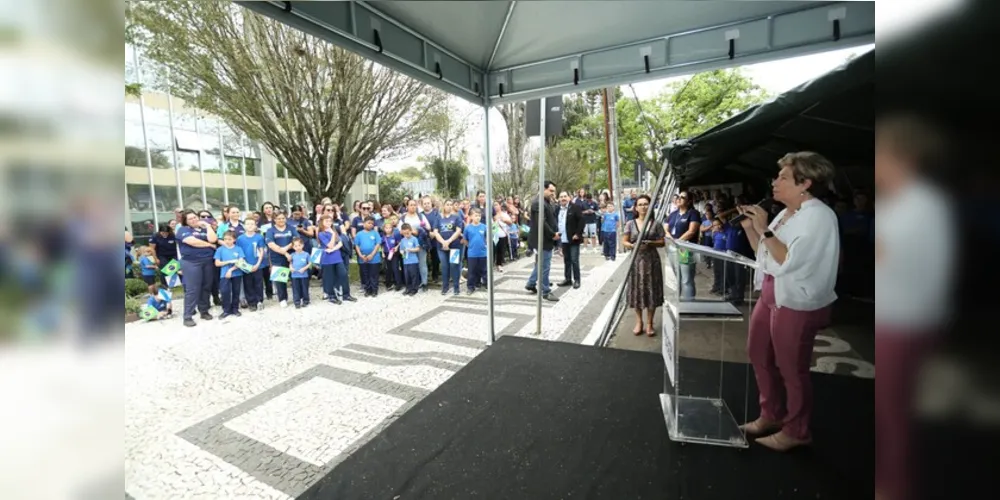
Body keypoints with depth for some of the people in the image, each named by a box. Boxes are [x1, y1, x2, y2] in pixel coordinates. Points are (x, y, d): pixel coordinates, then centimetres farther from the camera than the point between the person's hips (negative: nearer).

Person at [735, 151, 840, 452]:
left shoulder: (819, 216, -17)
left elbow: (788, 261, -26)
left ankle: (796, 431, 28)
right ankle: (771, 415, 37)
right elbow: (763, 254, 15)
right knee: (759, 356, 18)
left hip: (797, 304, -9)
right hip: (771, 297, 9)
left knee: (791, 370, 6)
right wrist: (749, 227, 3)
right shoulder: (785, 214, 8)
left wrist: (764, 229, -21)